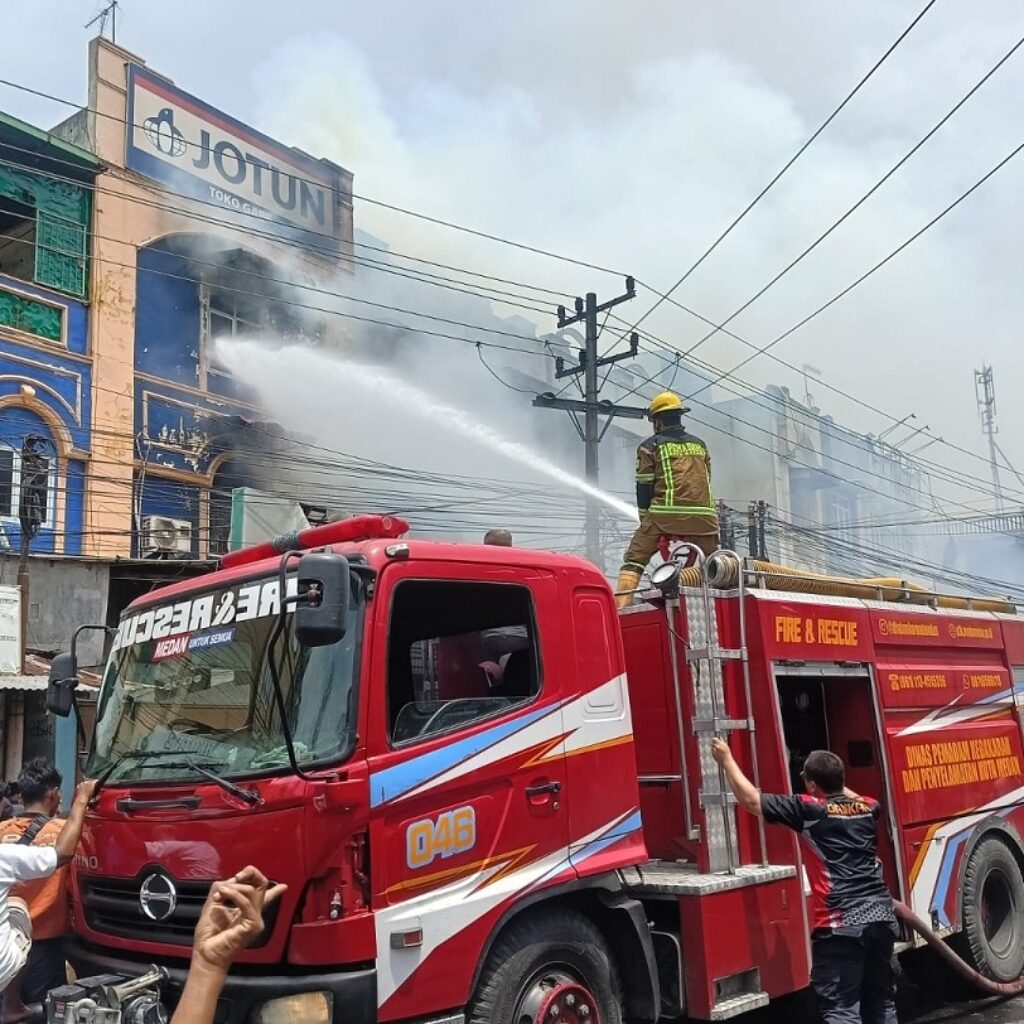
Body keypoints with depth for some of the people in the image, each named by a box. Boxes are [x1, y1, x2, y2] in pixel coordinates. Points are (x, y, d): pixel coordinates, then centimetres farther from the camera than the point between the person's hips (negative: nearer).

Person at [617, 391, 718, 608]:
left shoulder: (651, 446, 7)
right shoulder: (699, 445, 21)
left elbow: (644, 486, 5)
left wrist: (646, 520, 14)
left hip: (666, 513, -3)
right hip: (703, 515, 4)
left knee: (635, 558, 1)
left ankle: (621, 605, -12)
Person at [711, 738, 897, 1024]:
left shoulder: (808, 810, -6)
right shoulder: (868, 808, 10)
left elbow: (751, 799, 0)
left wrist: (727, 759, 12)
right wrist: (836, 780, 42)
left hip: (842, 923, -7)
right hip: (881, 916, 7)